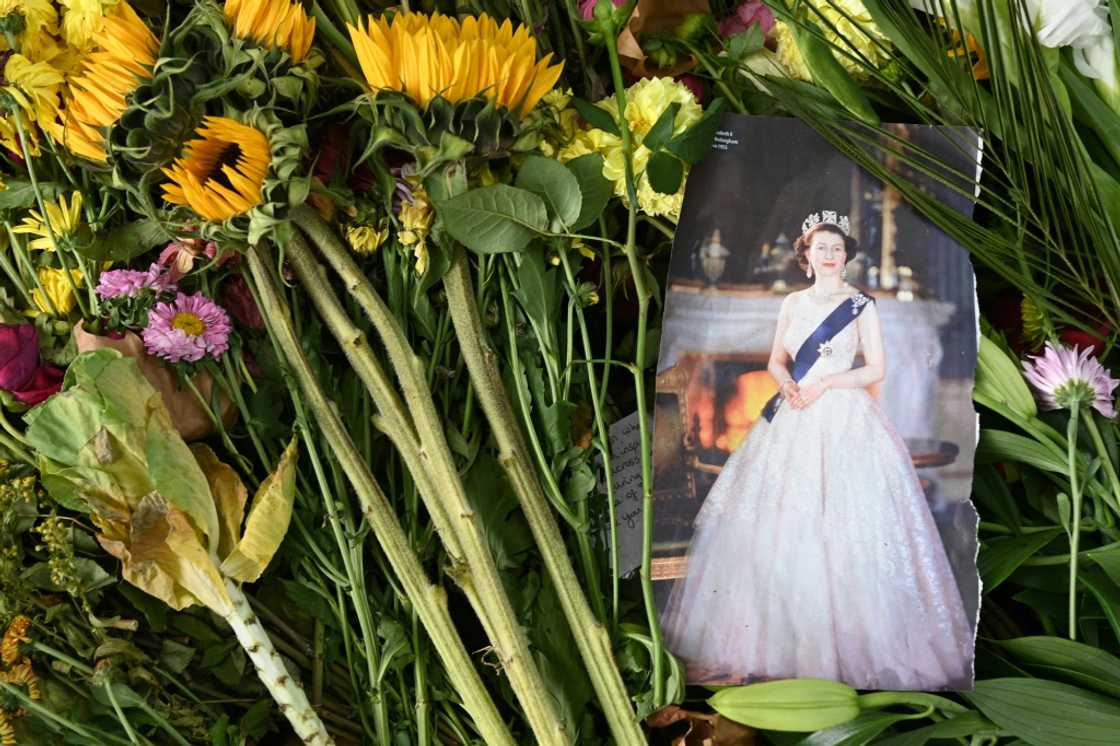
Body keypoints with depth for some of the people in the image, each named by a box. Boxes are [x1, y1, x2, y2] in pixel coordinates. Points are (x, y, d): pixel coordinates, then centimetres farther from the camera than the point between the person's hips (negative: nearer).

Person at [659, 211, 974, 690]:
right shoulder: (792, 303, 13)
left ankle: (849, 643, 0)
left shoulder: (861, 305, 2)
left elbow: (876, 369, -2)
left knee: (842, 529, -8)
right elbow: (775, 360, 13)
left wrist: (824, 383, -12)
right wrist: (787, 384, -8)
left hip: (845, 420, -4)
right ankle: (781, 637, 8)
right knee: (780, 522, 1)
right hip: (794, 420, 4)